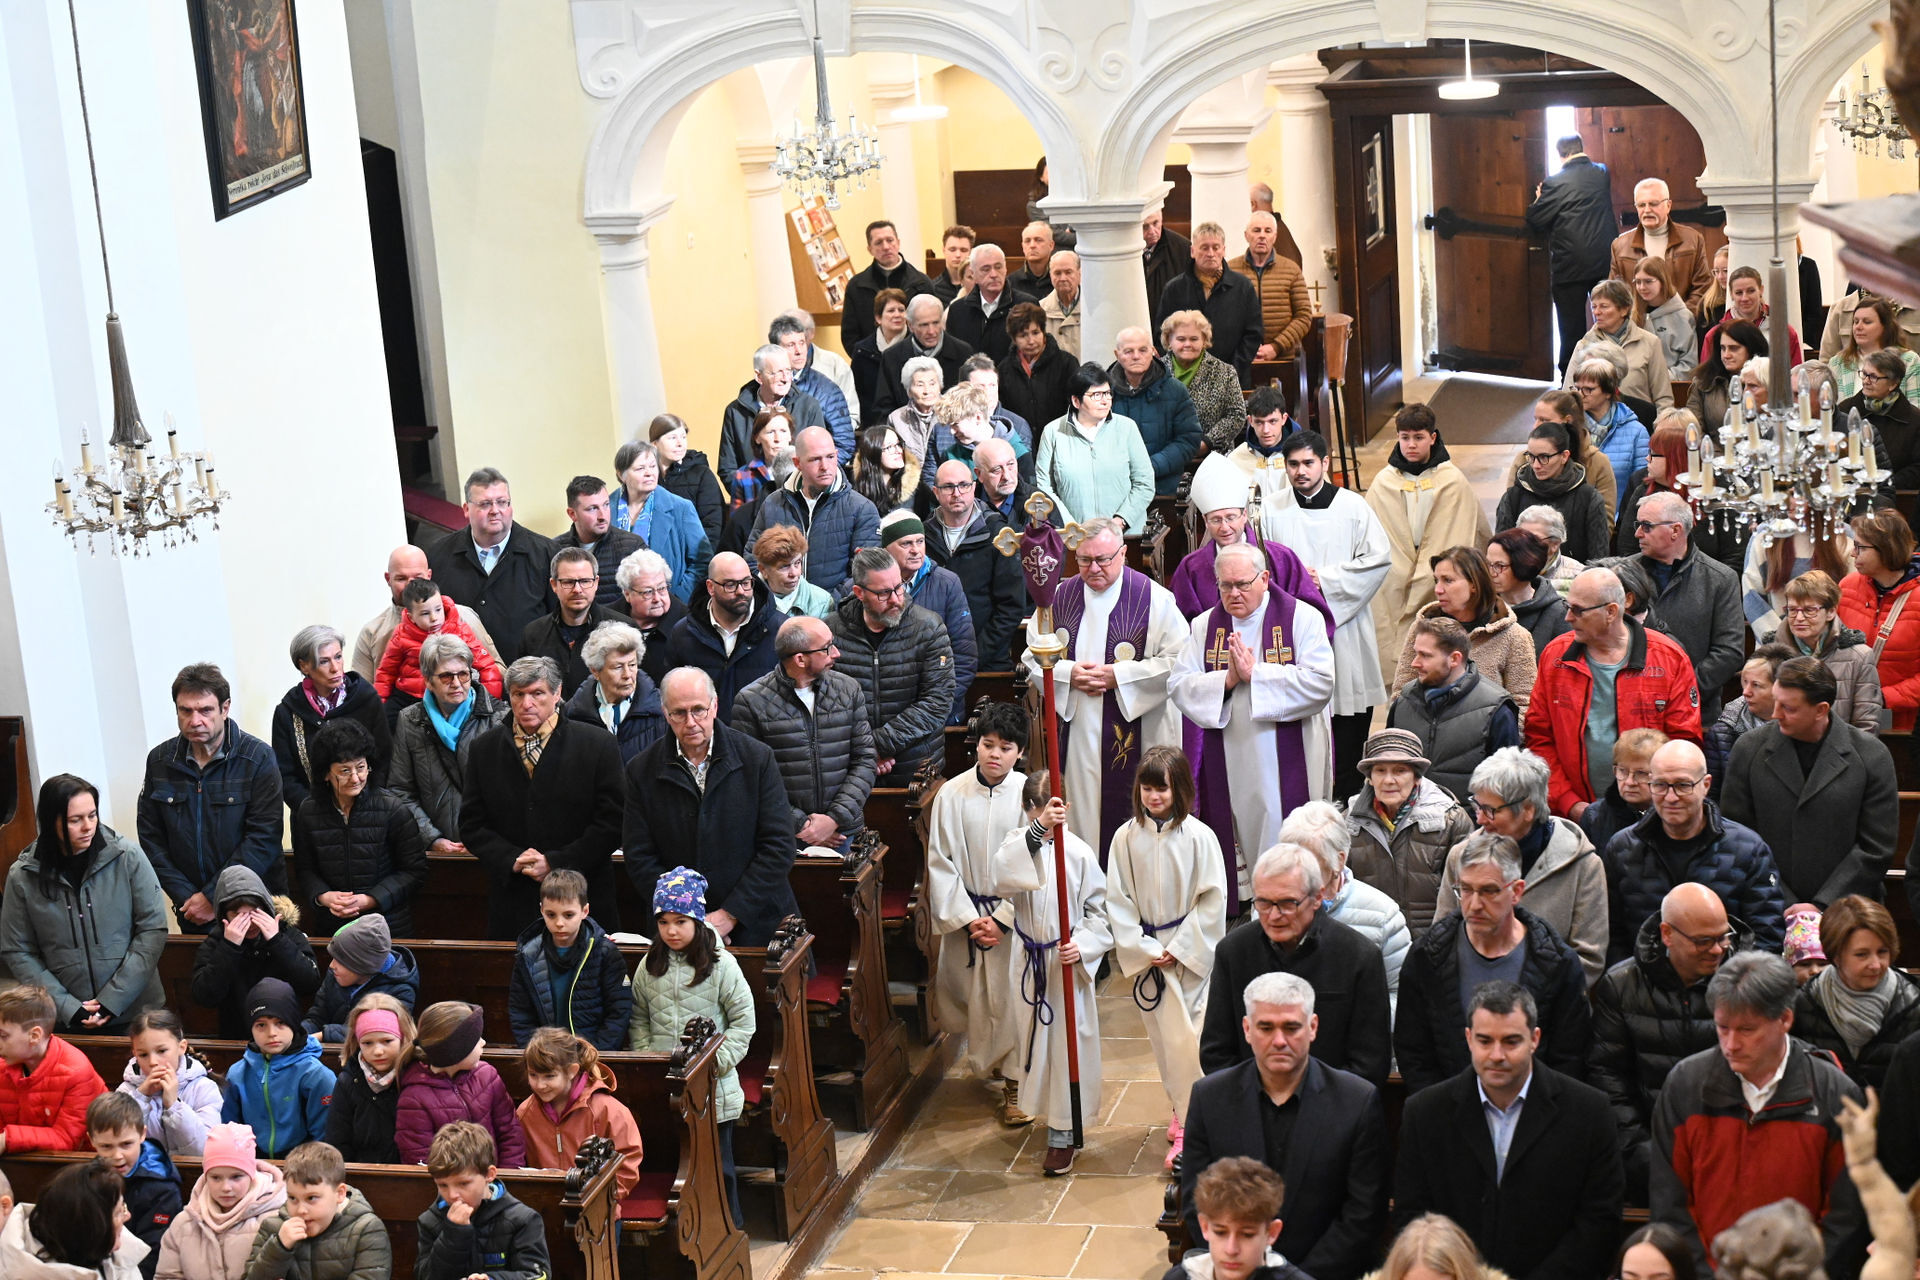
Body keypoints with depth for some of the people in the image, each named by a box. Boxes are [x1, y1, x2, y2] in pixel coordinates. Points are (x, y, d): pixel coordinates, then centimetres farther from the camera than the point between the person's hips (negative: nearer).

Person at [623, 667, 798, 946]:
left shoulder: (758, 758, -4)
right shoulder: (641, 771, 0)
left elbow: (779, 846, -6)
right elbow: (639, 858, 0)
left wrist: (730, 914, -12)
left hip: (755, 924, -1)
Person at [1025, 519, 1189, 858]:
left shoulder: (1153, 598, -5)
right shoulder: (1060, 597, 6)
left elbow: (1178, 660, -9)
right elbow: (1033, 657, 11)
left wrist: (1118, 676, -15)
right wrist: (1069, 674, -9)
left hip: (1137, 732, -3)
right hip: (1078, 731, 3)